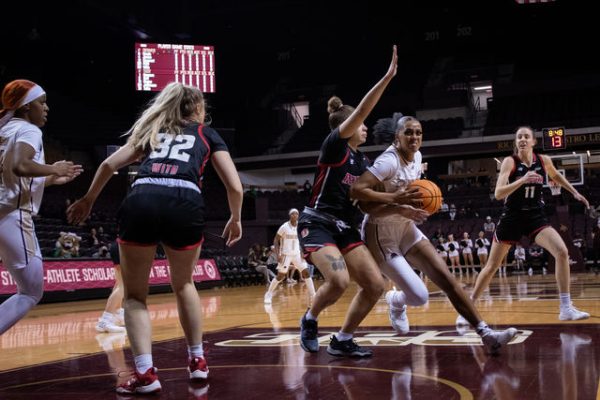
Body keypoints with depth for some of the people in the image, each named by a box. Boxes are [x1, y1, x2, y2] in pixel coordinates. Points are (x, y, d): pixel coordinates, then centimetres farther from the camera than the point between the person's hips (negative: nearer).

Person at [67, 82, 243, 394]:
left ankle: (145, 373, 0)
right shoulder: (207, 134, 26)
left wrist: (87, 201, 34)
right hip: (185, 205, 0)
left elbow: (109, 164, 20)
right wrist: (235, 219, 33)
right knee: (183, 284, 27)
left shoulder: (152, 130, 31)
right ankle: (197, 361, 30)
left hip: (140, 203, 1)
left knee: (134, 294, 16)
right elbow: (235, 186, 16)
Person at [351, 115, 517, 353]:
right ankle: (396, 301, 25)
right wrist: (397, 200, -29)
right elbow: (356, 190, -28)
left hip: (406, 228, 8)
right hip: (381, 233, -8)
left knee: (445, 276, -7)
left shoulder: (417, 157, 6)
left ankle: (486, 334, -7)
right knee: (419, 297, -11)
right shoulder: (390, 160, -19)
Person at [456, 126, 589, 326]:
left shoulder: (544, 160, -1)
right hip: (512, 218, -2)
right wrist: (522, 180, -34)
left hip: (536, 217, 3)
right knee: (492, 266, 3)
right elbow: (498, 194, -23)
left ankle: (566, 308, -11)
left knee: (562, 252, -18)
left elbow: (556, 176, 23)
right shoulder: (510, 162, -12)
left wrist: (575, 192, 21)